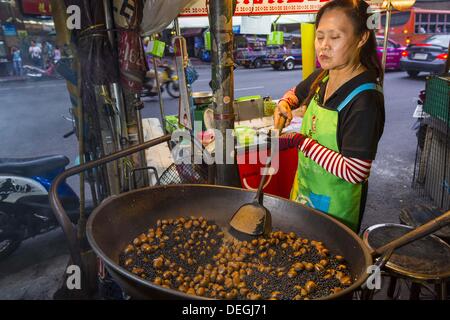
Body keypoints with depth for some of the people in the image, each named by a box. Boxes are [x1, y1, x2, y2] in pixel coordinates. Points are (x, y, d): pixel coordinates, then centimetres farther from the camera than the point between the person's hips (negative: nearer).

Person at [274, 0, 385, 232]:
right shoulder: (322, 76, -4)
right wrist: (284, 105, -5)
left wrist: (300, 142, -28)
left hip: (333, 204, -7)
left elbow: (355, 172, -28)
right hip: (304, 187, 7)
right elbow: (296, 93, 19)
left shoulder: (365, 99, -26)